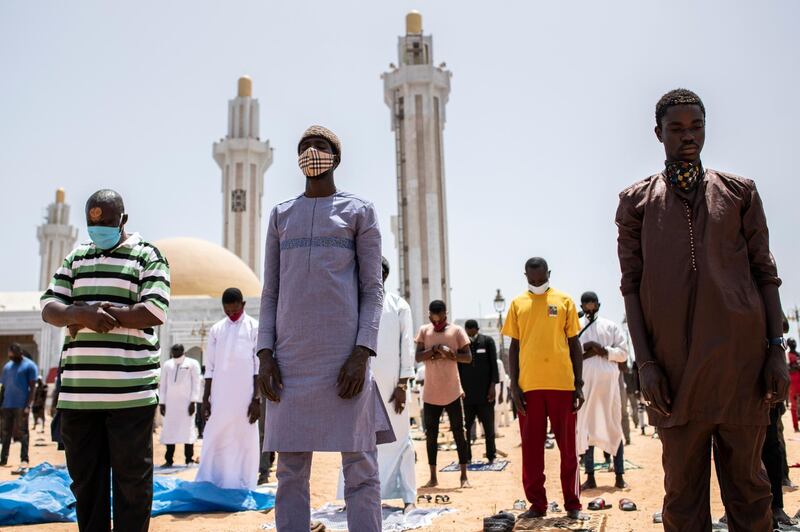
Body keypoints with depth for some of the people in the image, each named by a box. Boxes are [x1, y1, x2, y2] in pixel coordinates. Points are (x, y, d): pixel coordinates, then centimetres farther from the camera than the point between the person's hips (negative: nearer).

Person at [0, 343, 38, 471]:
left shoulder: (29, 366, -2)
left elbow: (32, 387, -6)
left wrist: (28, 405, -14)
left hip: (21, 406, -6)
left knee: (22, 434, -6)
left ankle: (24, 461, -8)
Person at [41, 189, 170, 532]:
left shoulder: (147, 256, 3)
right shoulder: (76, 257, 18)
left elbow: (155, 312, -10)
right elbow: (49, 308, 9)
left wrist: (90, 312, -10)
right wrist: (84, 314, -14)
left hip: (130, 392, -5)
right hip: (78, 392, 5)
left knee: (131, 477, 2)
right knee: (85, 477, 11)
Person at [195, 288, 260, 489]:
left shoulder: (255, 328, 1)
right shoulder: (216, 329, 10)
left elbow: (259, 367, -3)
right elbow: (210, 368, 12)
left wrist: (257, 399, -9)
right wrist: (205, 399, 7)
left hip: (245, 397, -3)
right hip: (219, 398, 3)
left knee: (245, 442, -1)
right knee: (214, 442, 3)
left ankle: (242, 490, 5)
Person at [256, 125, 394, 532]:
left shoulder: (359, 212, 8)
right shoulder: (280, 215, 17)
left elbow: (373, 289, 1)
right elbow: (270, 292, 13)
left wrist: (361, 354, -11)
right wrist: (265, 354, 1)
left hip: (343, 354, -3)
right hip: (292, 356, 3)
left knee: (359, 464, -2)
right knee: (290, 467, 3)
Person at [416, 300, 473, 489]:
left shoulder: (457, 331, -2)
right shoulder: (424, 331, 3)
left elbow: (468, 357, -6)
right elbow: (418, 357, -6)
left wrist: (447, 354, -19)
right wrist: (436, 349, -21)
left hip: (452, 393, -2)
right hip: (430, 394, 2)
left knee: (459, 434, 3)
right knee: (431, 435, 7)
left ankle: (464, 476, 11)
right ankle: (433, 477, 16)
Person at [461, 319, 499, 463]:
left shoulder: (488, 341, 4)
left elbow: (493, 365, 3)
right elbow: (457, 367, 7)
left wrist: (493, 386, -4)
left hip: (485, 391, -1)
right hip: (466, 392, 1)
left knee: (488, 425, 5)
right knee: (465, 426, 2)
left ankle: (491, 455, 13)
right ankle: (466, 456, 9)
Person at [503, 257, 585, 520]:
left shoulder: (564, 301, 6)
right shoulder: (518, 304, 9)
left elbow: (574, 343, 7)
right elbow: (514, 345, 10)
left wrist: (579, 384, 2)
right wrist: (514, 385, 2)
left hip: (562, 383, -1)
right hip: (529, 385, 1)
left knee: (568, 446, 6)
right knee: (531, 448, 5)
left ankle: (573, 505, 15)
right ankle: (537, 504, 15)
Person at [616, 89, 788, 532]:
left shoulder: (739, 192, 11)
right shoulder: (636, 201, 8)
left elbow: (765, 273, 9)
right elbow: (631, 285, 3)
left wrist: (777, 349, 0)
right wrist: (645, 362, -5)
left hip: (740, 358, 1)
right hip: (675, 366, -1)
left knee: (747, 484, 7)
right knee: (683, 487, 5)